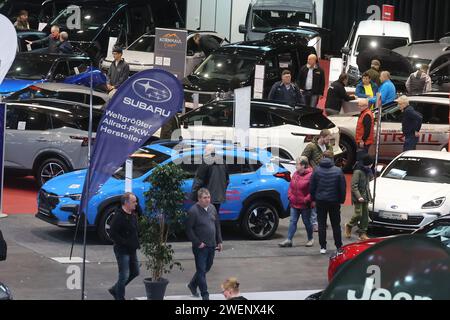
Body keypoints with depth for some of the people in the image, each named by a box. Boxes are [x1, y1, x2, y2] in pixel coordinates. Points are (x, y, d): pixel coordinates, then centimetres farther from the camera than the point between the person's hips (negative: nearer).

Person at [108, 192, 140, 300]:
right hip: (122, 250, -9)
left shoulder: (133, 215, 10)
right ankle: (120, 297, 8)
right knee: (124, 275, -6)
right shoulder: (119, 216, -18)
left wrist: (137, 242, 10)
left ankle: (115, 290, 31)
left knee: (135, 272, 17)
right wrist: (126, 242, -23)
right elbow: (112, 234, -21)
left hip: (132, 250, 9)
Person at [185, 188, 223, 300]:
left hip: (211, 245, 7)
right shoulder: (193, 211, -15)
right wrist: (198, 243, -15)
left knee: (207, 267, 18)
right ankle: (205, 295, 4)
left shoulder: (212, 208, 6)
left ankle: (192, 285, 38)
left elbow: (217, 225, 15)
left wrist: (219, 241, 12)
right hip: (200, 246, -7)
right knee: (201, 270, -1)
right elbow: (189, 229, -14)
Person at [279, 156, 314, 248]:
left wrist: (306, 200, -17)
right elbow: (291, 186, 16)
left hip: (305, 205, -6)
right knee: (292, 221, 3)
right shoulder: (295, 174, 8)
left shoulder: (310, 175, -15)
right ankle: (289, 240, 3)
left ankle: (310, 239, 24)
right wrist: (290, 196, 3)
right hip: (294, 204, 6)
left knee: (307, 222, 8)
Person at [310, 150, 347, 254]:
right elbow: (342, 187, -5)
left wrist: (313, 199, 10)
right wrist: (341, 200, 6)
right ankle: (339, 246, 12)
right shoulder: (338, 171, -9)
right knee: (336, 225, 10)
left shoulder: (317, 170, -7)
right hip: (334, 201, 0)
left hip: (320, 200, 0)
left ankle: (323, 247, 6)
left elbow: (312, 187, -2)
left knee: (322, 224, 7)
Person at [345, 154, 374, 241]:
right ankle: (349, 226, 16)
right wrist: (358, 196, -25)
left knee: (365, 215, 6)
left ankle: (363, 234, 10)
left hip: (365, 197, 8)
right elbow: (354, 186, -18)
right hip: (358, 197, -8)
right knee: (359, 214, -11)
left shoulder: (367, 171, 12)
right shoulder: (358, 172, -14)